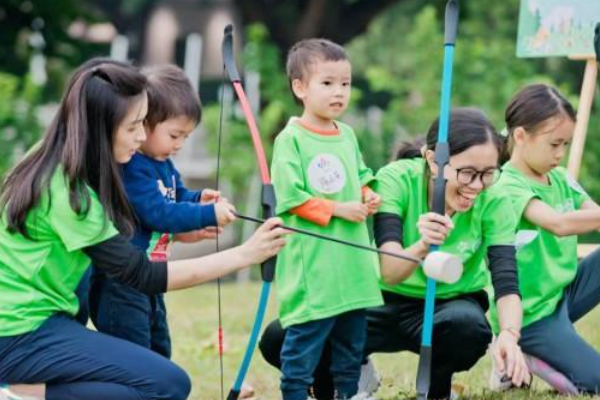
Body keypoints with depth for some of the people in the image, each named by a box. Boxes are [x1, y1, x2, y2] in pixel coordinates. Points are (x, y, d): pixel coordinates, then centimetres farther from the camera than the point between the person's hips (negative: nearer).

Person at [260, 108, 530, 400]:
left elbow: (506, 280, -28)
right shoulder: (396, 179, -23)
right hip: (389, 302, 0)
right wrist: (421, 246, -54)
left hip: (451, 305, 0)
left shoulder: (493, 202, -19)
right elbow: (389, 273, -31)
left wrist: (509, 334, -50)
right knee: (279, 339, -22)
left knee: (468, 325, -38)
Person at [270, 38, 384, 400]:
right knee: (305, 339, -5)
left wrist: (368, 198, 2)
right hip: (313, 268, -7)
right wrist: (338, 209, -17)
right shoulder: (291, 140, -11)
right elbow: (291, 199, -15)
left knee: (352, 339, 15)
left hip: (353, 262, 7)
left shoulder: (347, 135, 10)